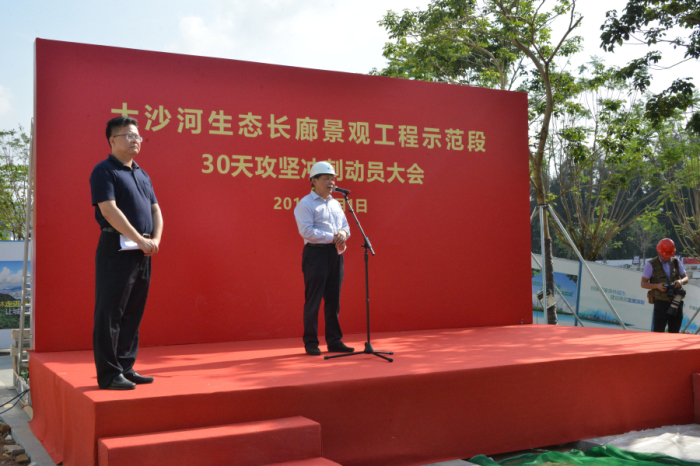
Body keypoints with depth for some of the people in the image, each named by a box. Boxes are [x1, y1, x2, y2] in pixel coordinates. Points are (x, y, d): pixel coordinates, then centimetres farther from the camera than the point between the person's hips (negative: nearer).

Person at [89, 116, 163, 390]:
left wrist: (156, 239, -2)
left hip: (142, 253, 8)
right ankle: (108, 374, 1)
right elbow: (109, 210, -15)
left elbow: (155, 209, 17)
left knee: (133, 314, 11)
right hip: (116, 249, -8)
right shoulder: (104, 171, -4)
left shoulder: (142, 175, 20)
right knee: (110, 313, -4)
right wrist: (140, 239, -17)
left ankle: (126, 367, 20)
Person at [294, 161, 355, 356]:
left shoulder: (335, 204, 18)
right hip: (316, 253, -7)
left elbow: (345, 226, 18)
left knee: (334, 300, 10)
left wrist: (343, 234, -6)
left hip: (335, 254, 7)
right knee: (313, 301, -2)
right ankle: (311, 343, 7)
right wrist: (332, 237, -19)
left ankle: (334, 341, 17)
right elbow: (307, 231, -16)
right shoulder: (306, 204, -6)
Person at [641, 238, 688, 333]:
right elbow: (643, 283, -1)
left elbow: (686, 278, 16)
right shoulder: (651, 265, -1)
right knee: (658, 331, -8)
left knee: (674, 332, 7)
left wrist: (681, 281, -8)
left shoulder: (676, 262, 12)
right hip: (661, 303, -4)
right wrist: (657, 286, -18)